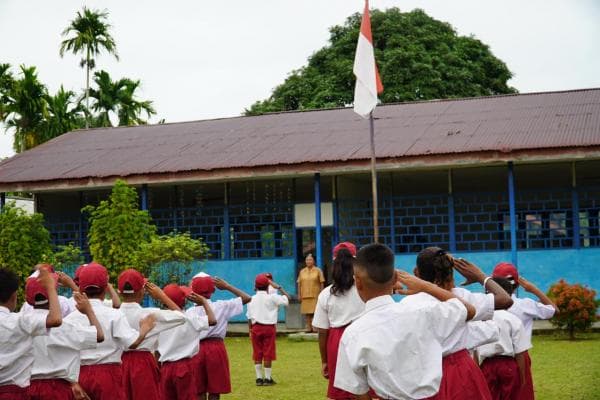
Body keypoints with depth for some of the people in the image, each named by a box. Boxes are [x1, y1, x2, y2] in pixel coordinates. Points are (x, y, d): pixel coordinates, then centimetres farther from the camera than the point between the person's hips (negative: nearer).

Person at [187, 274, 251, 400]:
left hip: (196, 350, 1)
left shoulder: (190, 312, -1)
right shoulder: (221, 306, -2)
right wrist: (227, 286, 8)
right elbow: (247, 298, 3)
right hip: (216, 349, -1)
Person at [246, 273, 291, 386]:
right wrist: (279, 287, 5)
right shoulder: (272, 298, -6)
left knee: (257, 354, 8)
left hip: (256, 327, 2)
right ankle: (267, 378, 5)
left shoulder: (252, 299, 1)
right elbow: (287, 298, 0)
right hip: (269, 327, -2)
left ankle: (259, 378, 10)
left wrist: (250, 330, 12)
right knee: (268, 354, 3)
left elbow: (249, 317, 3)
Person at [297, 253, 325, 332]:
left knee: (315, 311, -5)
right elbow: (299, 284, 11)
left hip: (315, 295, -3)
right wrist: (299, 295, 5)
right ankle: (308, 327, 10)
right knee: (307, 312, 4)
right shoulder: (302, 271, 11)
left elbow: (322, 283, 0)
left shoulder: (318, 270, 2)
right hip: (305, 295, 3)